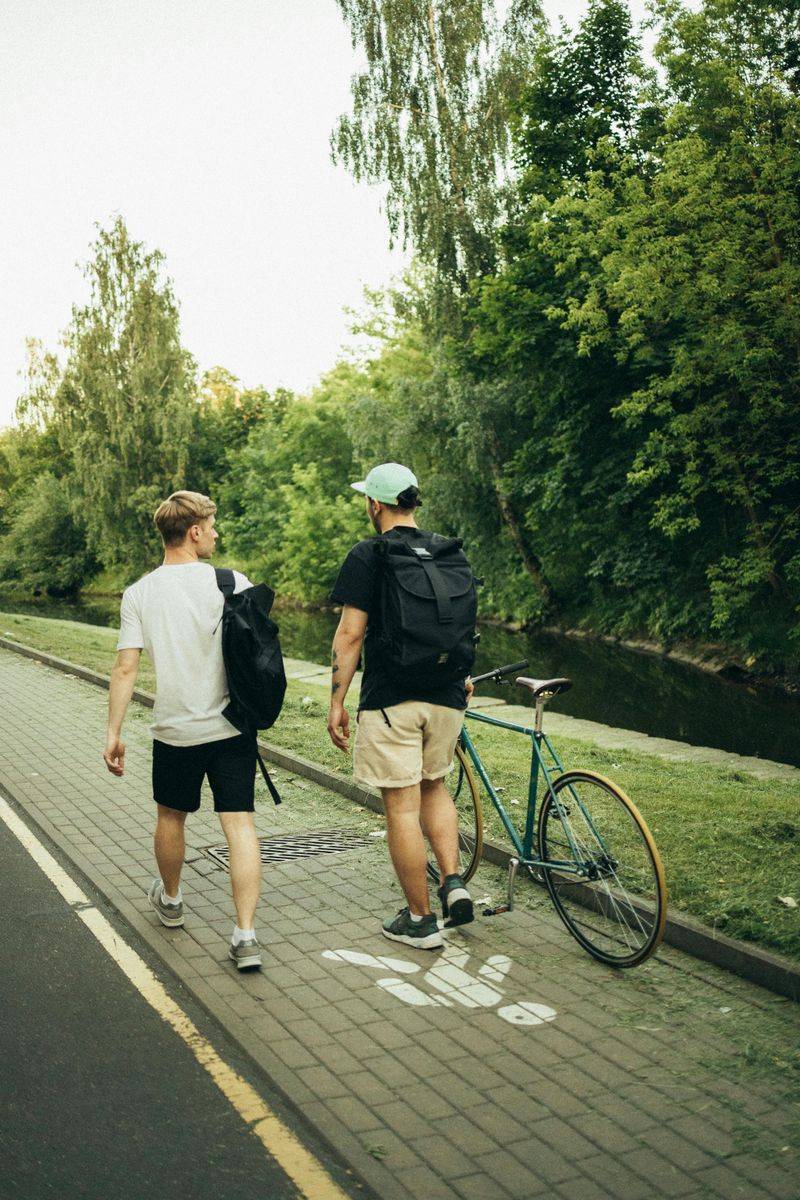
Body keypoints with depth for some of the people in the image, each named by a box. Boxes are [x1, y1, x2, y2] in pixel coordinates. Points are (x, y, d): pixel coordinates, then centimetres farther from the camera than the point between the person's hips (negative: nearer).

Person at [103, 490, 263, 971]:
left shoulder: (139, 593, -2)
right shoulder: (233, 583, -5)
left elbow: (126, 669, -6)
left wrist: (113, 733, -1)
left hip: (175, 730, 1)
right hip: (232, 727, -1)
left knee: (171, 816, 22)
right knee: (240, 824, 0)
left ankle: (170, 900, 44)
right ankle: (246, 934, -6)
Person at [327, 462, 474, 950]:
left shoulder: (367, 557, -8)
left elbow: (351, 634, -12)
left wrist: (337, 700, -6)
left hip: (390, 700, -6)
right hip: (445, 696, 6)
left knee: (402, 807, 3)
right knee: (434, 786, 25)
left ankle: (421, 920, 11)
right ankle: (454, 882, 11)